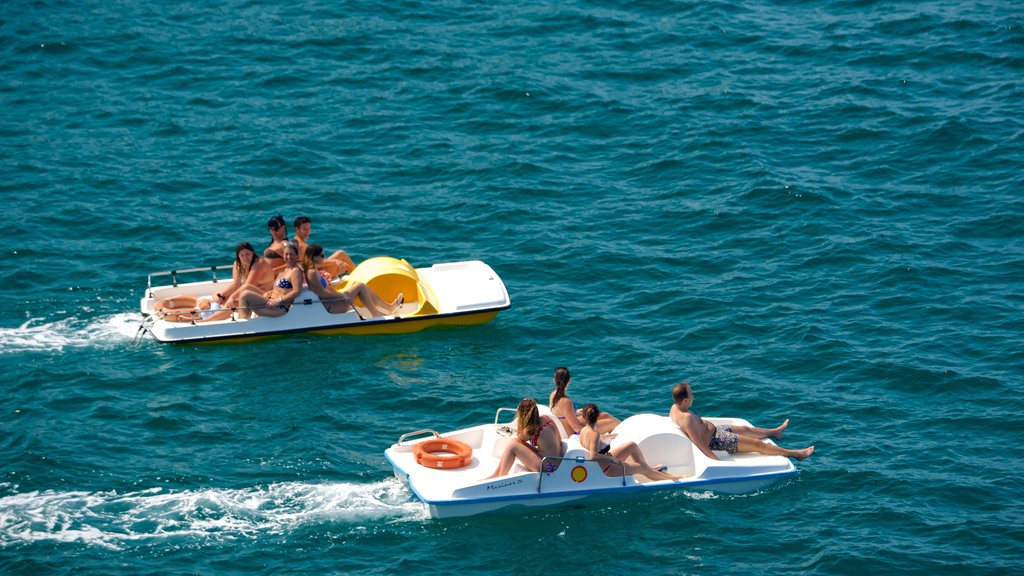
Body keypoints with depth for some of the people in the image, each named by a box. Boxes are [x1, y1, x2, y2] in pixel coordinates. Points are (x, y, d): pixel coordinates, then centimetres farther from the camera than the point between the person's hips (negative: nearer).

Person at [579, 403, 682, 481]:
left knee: (632, 445, 17)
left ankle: (650, 468, 36)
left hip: (606, 461, 10)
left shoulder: (584, 430, -5)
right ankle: (670, 478, 28)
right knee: (642, 468, 8)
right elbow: (593, 456, -41)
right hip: (607, 469, -10)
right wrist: (612, 458, -29)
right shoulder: (594, 434, -32)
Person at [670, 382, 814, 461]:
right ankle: (796, 454, 10)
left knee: (747, 429, 30)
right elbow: (698, 442, -36)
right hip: (716, 440, -11)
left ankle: (775, 432, 58)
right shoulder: (687, 418, -34)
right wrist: (716, 460, -36)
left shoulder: (675, 408, -4)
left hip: (715, 430, 11)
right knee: (757, 444, -1)